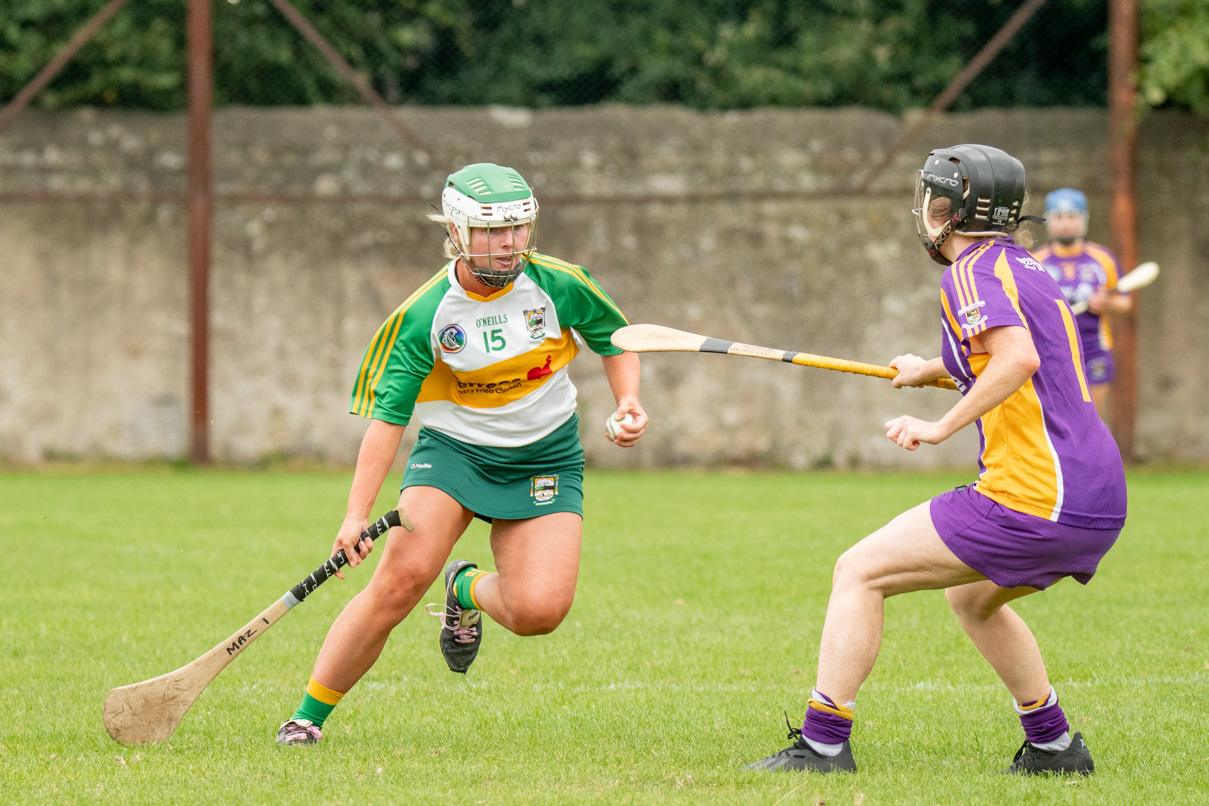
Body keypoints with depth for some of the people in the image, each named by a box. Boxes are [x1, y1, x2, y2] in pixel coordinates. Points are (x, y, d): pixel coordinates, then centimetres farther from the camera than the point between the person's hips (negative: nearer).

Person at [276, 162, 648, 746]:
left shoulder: (559, 285, -9)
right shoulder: (425, 315, -14)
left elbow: (615, 341, 10)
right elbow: (387, 415, -15)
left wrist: (627, 402, -8)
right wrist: (357, 514, -23)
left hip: (545, 459, 2)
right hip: (452, 450, -2)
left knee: (539, 610, -18)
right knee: (404, 575, -25)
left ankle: (469, 590, 21)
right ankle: (308, 716, -12)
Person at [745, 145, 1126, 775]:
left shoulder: (973, 272, -8)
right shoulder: (1028, 269, 19)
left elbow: (1019, 358, -26)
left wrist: (941, 426, -21)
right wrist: (936, 370, 38)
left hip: (1032, 498, -9)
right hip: (1101, 503, 9)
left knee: (859, 574, -2)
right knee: (973, 597, 33)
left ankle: (822, 745, -6)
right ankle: (1054, 747, 31)